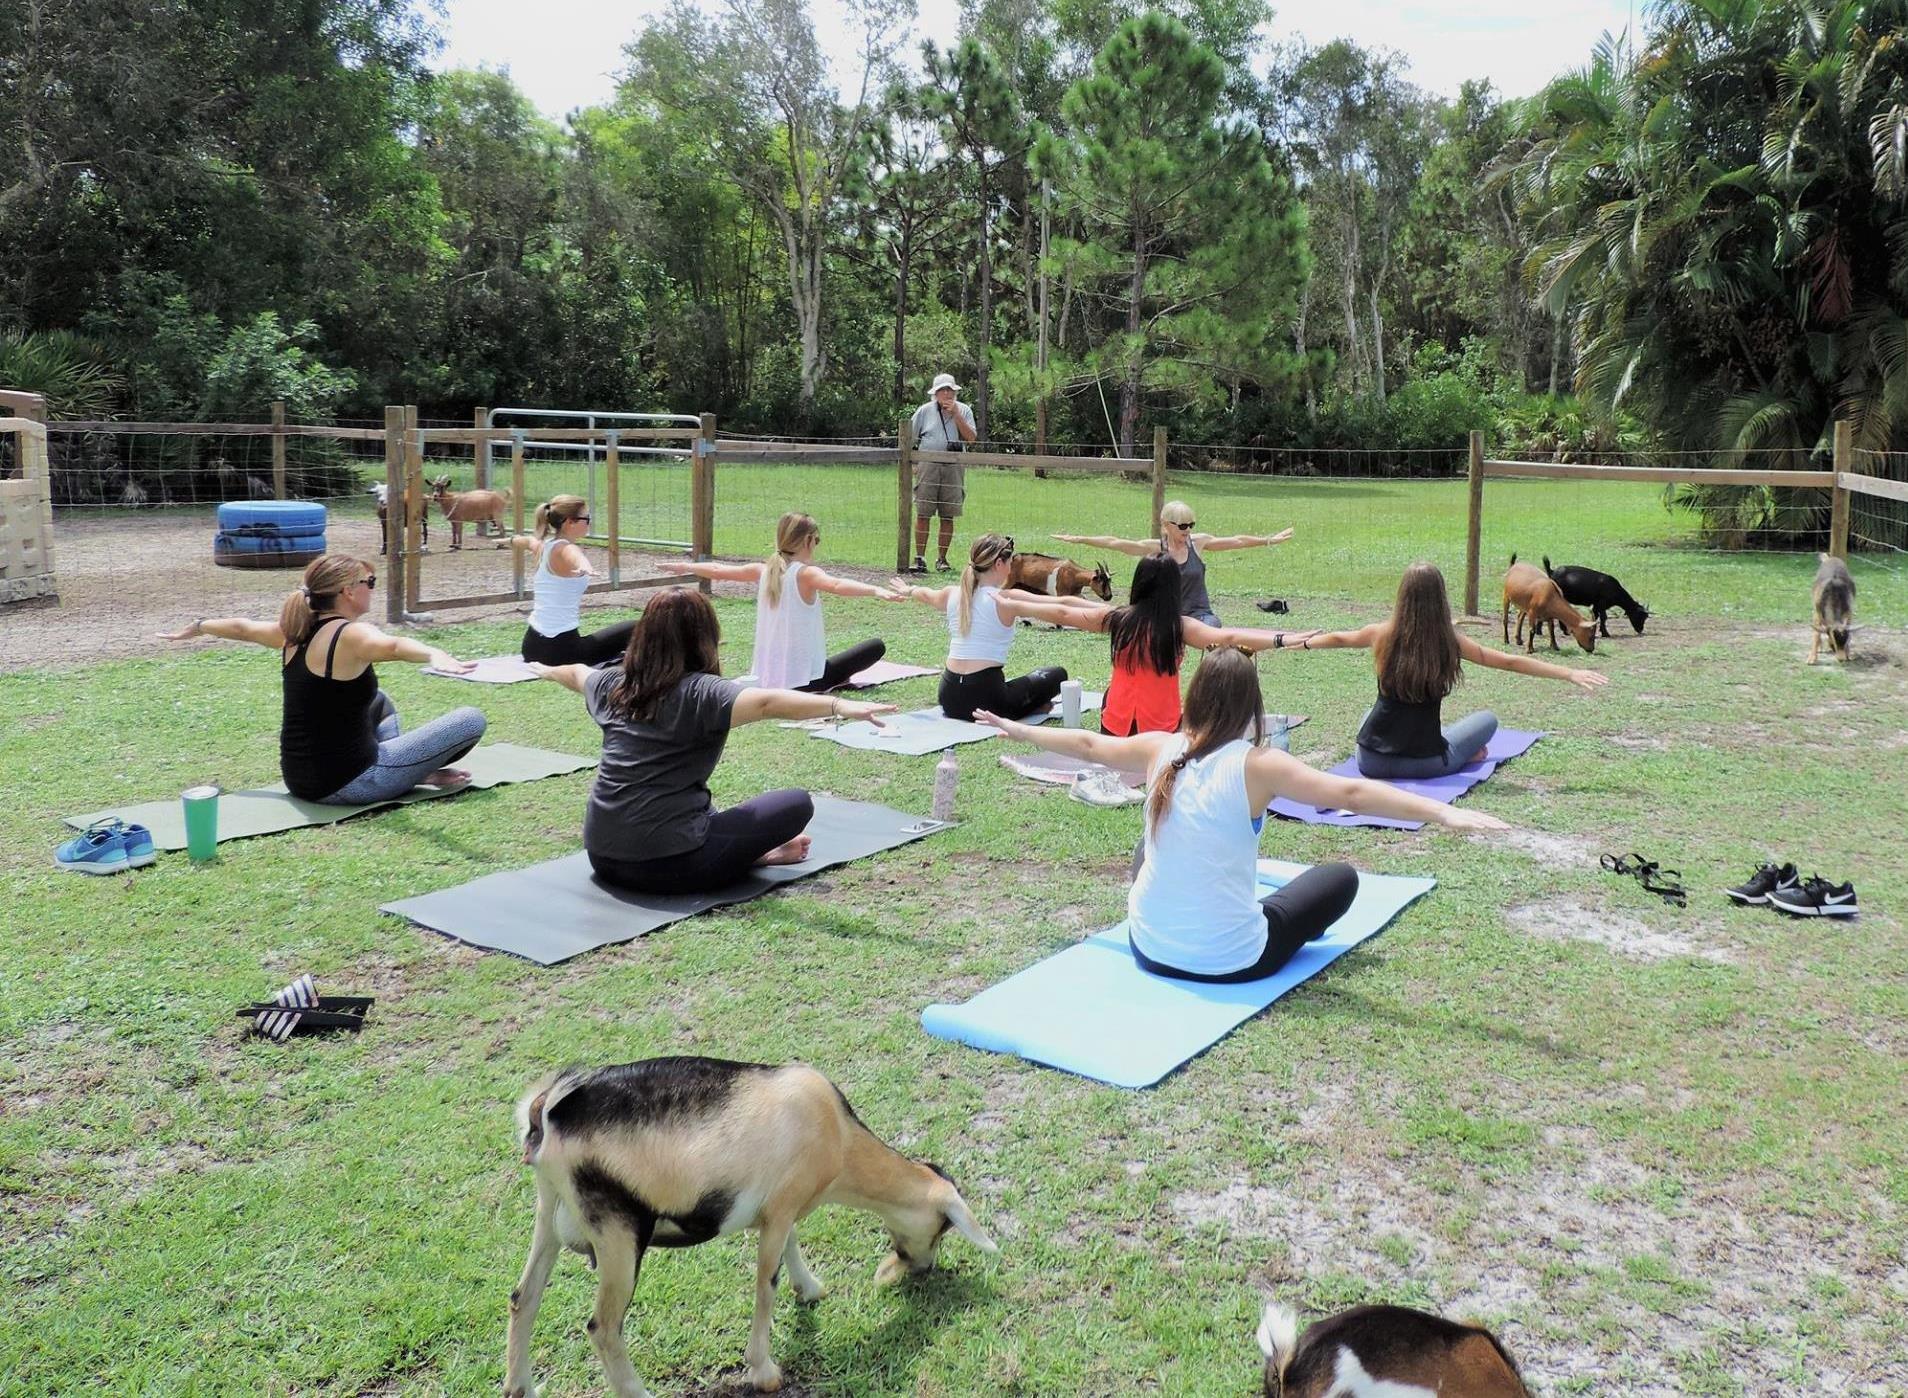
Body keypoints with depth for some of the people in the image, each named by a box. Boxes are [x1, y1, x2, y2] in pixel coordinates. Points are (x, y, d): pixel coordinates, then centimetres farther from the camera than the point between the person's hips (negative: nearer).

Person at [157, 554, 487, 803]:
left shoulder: (295, 631, 5)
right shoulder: (351, 635, -19)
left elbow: (241, 627, 24)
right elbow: (394, 645, -42)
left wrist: (196, 627, 44)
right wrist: (435, 655, -62)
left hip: (298, 779, 9)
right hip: (345, 784, -9)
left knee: (380, 701, 34)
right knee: (471, 720, -7)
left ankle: (406, 770, 19)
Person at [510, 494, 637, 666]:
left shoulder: (542, 546, 9)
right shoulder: (565, 549, -17)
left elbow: (527, 541, 36)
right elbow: (576, 558, -45)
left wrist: (513, 540, 60)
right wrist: (584, 567, -69)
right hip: (559, 649, -10)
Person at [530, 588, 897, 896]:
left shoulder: (613, 685, 7)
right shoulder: (701, 693, -15)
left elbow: (576, 674, 31)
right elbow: (768, 702, -34)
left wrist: (549, 671, 53)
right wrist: (841, 706, -44)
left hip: (602, 858, 7)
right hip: (667, 866, -7)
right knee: (796, 805, 4)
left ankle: (748, 849, 19)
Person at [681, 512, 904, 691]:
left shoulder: (763, 571, 3)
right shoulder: (805, 574, -14)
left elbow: (718, 571, 16)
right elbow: (837, 585, -35)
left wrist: (686, 566, 34)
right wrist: (876, 590, -49)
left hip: (767, 678, 8)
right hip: (804, 679, -8)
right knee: (876, 645, -3)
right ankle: (829, 685, -1)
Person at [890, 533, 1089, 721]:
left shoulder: (952, 595, 7)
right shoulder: (1005, 601, -11)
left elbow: (926, 594, 30)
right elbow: (1061, 613, -16)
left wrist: (908, 590, 51)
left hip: (949, 701, 6)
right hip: (986, 700, -6)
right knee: (1057, 675, 12)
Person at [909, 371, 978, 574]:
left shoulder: (964, 411, 8)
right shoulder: (924, 411, 6)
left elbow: (970, 438, -4)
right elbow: (911, 440, 10)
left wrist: (956, 414, -9)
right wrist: (914, 464, 1)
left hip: (953, 468, 1)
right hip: (928, 466, -1)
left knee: (948, 517, 3)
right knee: (922, 514, -5)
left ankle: (942, 559, 11)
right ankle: (920, 558, 0)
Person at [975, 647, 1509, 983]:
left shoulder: (1160, 749, -4)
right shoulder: (1256, 765, -17)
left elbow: (1087, 744, 12)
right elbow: (1349, 792, -27)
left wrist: (1014, 728, 28)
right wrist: (1441, 812, -27)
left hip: (1150, 949, 5)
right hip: (1233, 962, -5)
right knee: (1340, 877, 15)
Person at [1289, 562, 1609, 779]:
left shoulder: (1383, 634, -5)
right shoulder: (1450, 642, -9)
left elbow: (1339, 639, 15)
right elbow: (1510, 662, -3)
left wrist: (1302, 643, 34)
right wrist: (1571, 674, 5)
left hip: (1372, 762, 2)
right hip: (1427, 764, -2)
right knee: (1487, 719, 22)